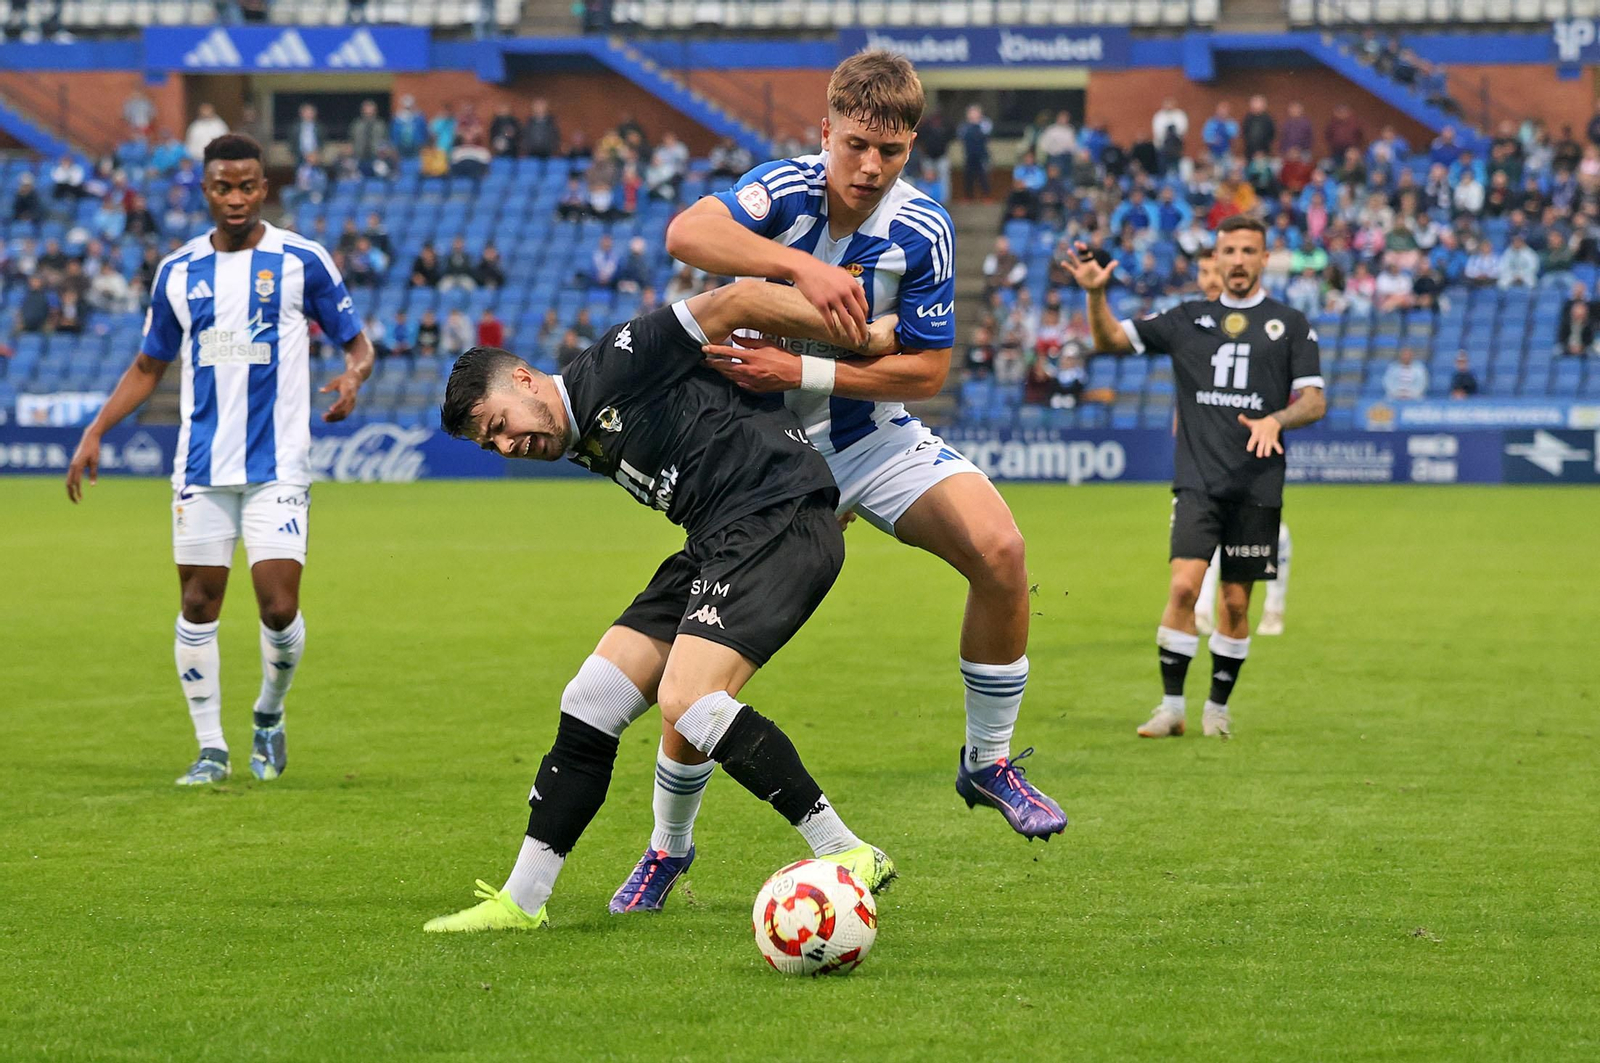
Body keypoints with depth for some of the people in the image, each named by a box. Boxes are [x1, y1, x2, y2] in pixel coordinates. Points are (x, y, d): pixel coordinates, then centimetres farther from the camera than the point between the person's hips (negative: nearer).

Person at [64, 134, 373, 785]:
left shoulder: (301, 261, -2)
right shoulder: (178, 271, 7)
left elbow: (358, 344, 4)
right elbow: (149, 365, 17)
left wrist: (352, 375, -19)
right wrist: (95, 431, 7)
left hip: (277, 467, -3)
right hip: (202, 465, 3)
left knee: (279, 607, -10)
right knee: (198, 604, 2)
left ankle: (269, 717, 18)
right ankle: (210, 749, 13)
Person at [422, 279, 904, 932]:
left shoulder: (611, 366, -8)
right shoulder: (586, 442, 19)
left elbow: (738, 300, -11)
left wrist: (863, 339, -7)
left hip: (781, 520, -10)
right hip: (716, 546, 10)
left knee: (685, 700, -25)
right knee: (588, 704, 5)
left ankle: (848, 856, -17)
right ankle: (521, 901, 11)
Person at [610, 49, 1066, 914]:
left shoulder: (921, 232, -13)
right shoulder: (786, 191, -17)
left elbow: (926, 372, -12)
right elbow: (685, 233, -36)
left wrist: (801, 371, -23)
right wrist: (802, 266, -46)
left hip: (877, 439, 1)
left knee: (998, 550, -25)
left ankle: (988, 761, -4)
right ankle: (667, 849, 19)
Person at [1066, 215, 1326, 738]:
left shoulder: (1291, 324, 7)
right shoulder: (1188, 320, 11)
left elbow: (1314, 400, 4)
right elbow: (1111, 339, 10)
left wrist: (1276, 420, -16)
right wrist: (1096, 294, -8)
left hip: (1257, 485, 0)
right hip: (1197, 480, 0)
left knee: (1236, 600, 3)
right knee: (1184, 585, -14)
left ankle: (1218, 707, 18)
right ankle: (1171, 705, -8)